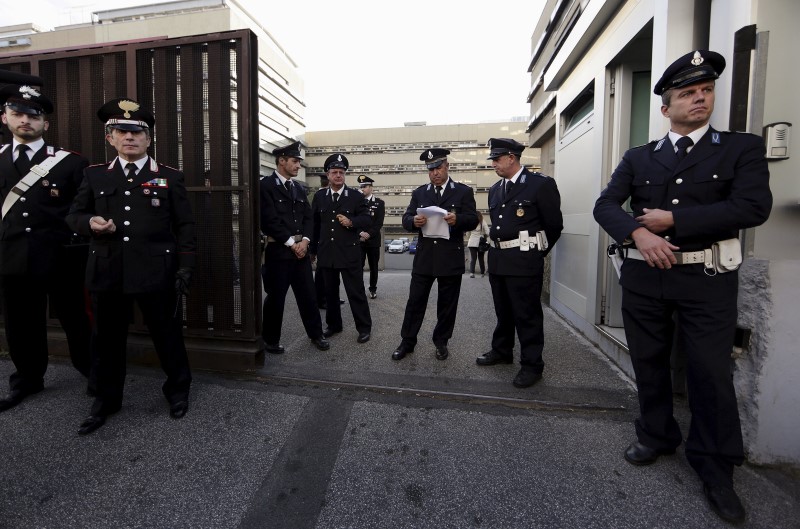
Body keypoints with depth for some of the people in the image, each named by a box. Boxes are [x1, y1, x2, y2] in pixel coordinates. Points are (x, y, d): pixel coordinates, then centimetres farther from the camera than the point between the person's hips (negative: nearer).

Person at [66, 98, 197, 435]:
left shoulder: (170, 177, 2)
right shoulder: (94, 175, 11)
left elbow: (185, 227, -1)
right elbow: (73, 215, 16)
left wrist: (185, 270, -7)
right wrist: (90, 223, -10)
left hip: (156, 274, -3)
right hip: (107, 275, 3)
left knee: (168, 336, 9)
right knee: (107, 341, 16)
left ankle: (178, 390, 31)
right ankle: (107, 399, 36)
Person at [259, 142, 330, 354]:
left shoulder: (299, 189, 15)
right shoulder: (266, 185, -7)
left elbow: (308, 217, 11)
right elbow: (270, 220, -15)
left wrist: (304, 241, -5)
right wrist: (292, 243, -14)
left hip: (301, 249, 6)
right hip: (278, 250, -6)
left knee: (308, 295, 10)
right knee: (276, 297, 4)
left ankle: (316, 334, 24)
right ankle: (271, 340, 21)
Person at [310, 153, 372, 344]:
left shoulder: (356, 196, 0)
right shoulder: (319, 196, 9)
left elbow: (367, 219, -1)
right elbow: (315, 223, 12)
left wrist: (351, 222, -20)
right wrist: (313, 249, 12)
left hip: (349, 253, -3)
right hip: (326, 253, 4)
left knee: (356, 292, 0)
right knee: (330, 292, 13)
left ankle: (364, 328, 12)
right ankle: (334, 325, 29)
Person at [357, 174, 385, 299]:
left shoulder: (379, 203, 3)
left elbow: (379, 223, -6)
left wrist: (369, 234, -16)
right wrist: (360, 233, -14)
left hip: (373, 240, -1)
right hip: (358, 240, 1)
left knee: (373, 266, 8)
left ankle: (373, 289, 21)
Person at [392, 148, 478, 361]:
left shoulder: (463, 191, 3)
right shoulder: (419, 193, 11)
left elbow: (473, 220, -5)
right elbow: (406, 219, 4)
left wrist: (457, 219, -26)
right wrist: (414, 221, -20)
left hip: (451, 257, -1)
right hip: (424, 256, 2)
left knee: (447, 303, 9)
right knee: (415, 301, 5)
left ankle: (441, 342, 27)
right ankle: (407, 342, 19)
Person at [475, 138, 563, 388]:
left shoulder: (541, 184, -7)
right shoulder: (495, 189, 12)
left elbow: (554, 224, -2)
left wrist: (536, 251, 7)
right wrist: (498, 248, 14)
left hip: (524, 261, -6)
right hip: (497, 259, 7)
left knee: (527, 314, 1)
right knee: (503, 311, 18)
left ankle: (532, 365, 15)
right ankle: (501, 351, 35)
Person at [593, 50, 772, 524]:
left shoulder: (743, 148, 4)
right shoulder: (638, 157, 9)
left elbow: (753, 206, -11)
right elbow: (605, 205, -2)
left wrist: (673, 220, -13)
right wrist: (638, 232, -20)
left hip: (707, 280, -1)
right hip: (643, 278, 2)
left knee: (712, 374, 6)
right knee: (649, 364, 13)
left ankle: (715, 468, 26)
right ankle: (657, 436, 36)